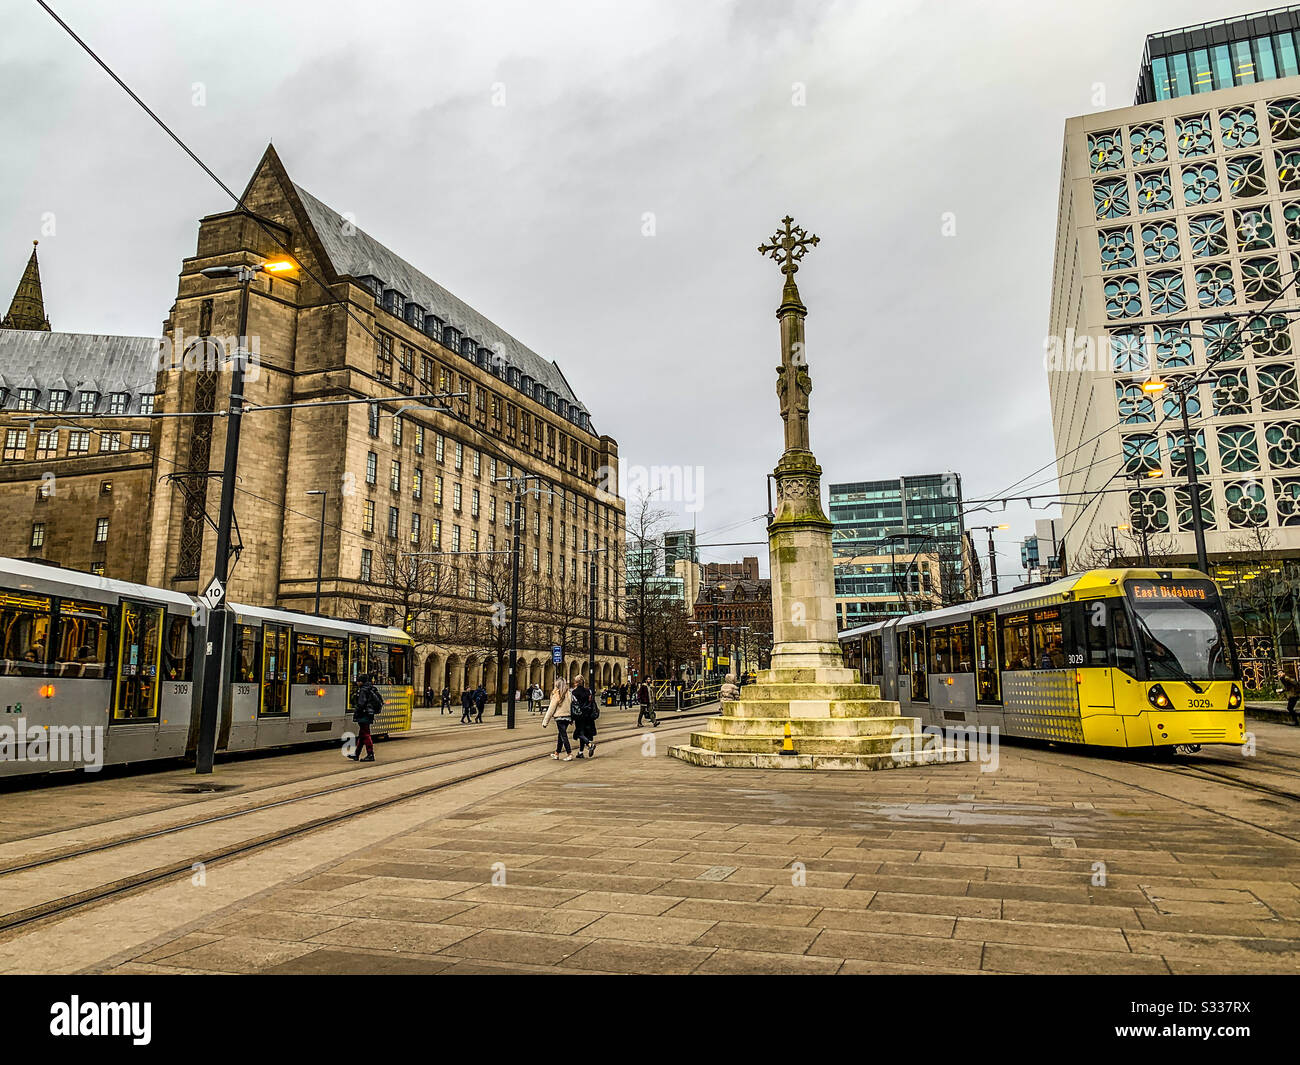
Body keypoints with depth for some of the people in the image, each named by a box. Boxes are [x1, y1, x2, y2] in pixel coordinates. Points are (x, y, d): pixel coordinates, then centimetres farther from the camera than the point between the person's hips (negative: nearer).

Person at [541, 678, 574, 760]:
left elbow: (551, 709, -9)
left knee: (563, 736, -2)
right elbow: (572, 706, 2)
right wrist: (571, 719, 9)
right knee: (560, 735, 18)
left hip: (560, 717, -6)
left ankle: (569, 754, -7)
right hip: (568, 717, 6)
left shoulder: (557, 695, -11)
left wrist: (545, 721, -3)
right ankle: (557, 753, 29)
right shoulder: (569, 694, 2)